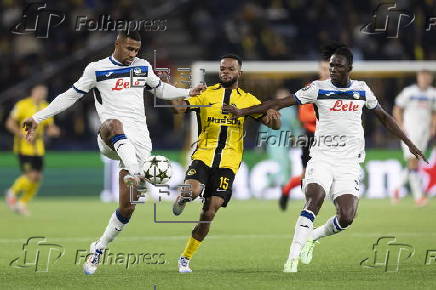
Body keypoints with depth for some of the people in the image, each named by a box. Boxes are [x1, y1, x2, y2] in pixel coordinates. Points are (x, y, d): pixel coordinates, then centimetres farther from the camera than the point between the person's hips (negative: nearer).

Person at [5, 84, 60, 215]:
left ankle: (22, 203, 20)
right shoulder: (22, 105, -9)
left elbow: (49, 127, 17)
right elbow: (10, 123, -8)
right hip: (24, 147, -6)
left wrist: (53, 131, -7)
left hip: (38, 149, 6)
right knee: (31, 176, -16)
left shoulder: (46, 108, 9)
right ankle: (12, 193, 11)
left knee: (38, 178, 2)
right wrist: (23, 135, -19)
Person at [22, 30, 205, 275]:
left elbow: (160, 89, 34)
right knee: (114, 124, -44)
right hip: (111, 141, -3)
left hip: (139, 140, 3)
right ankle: (135, 175, -63)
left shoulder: (143, 67, 16)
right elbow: (70, 96, 10)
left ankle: (99, 248, 14)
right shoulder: (96, 69, 6)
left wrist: (188, 93, 22)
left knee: (127, 207, -5)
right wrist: (38, 118, 6)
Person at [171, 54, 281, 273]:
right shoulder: (206, 94, 9)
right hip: (203, 155, -1)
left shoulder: (248, 100, 12)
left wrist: (272, 115, -14)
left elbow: (274, 125, 9)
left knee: (210, 212, -5)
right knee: (192, 190, -29)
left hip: (228, 162, 1)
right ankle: (182, 198, 9)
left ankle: (186, 258, 8)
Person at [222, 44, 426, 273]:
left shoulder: (362, 90, 8)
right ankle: (293, 257, -26)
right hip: (322, 157, -2)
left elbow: (384, 117, 21)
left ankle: (313, 237, 18)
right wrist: (242, 111, -10)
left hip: (349, 162, 2)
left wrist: (409, 143, 20)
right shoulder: (318, 88, -1)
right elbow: (280, 103, -4)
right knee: (314, 199, -28)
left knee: (346, 217, -12)